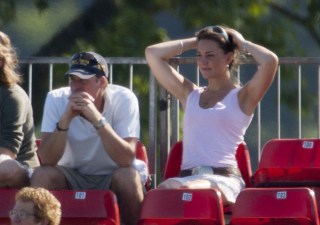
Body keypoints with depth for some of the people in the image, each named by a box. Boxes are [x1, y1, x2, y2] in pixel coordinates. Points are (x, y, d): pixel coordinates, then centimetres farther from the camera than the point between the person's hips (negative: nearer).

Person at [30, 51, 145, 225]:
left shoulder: (124, 99, -18)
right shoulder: (56, 99, -12)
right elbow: (47, 160, -20)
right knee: (42, 176, -26)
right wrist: (66, 118, -33)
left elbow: (126, 159, -28)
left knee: (128, 177, -33)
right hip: (73, 177, 2)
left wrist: (97, 118, -37)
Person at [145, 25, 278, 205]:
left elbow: (270, 61, -7)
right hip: (186, 176, 4)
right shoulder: (190, 94, 25)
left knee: (186, 190, -39)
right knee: (163, 190, -35)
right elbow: (152, 53, 27)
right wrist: (195, 42, 27)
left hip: (224, 179, -4)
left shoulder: (242, 97, 10)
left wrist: (243, 43, 11)